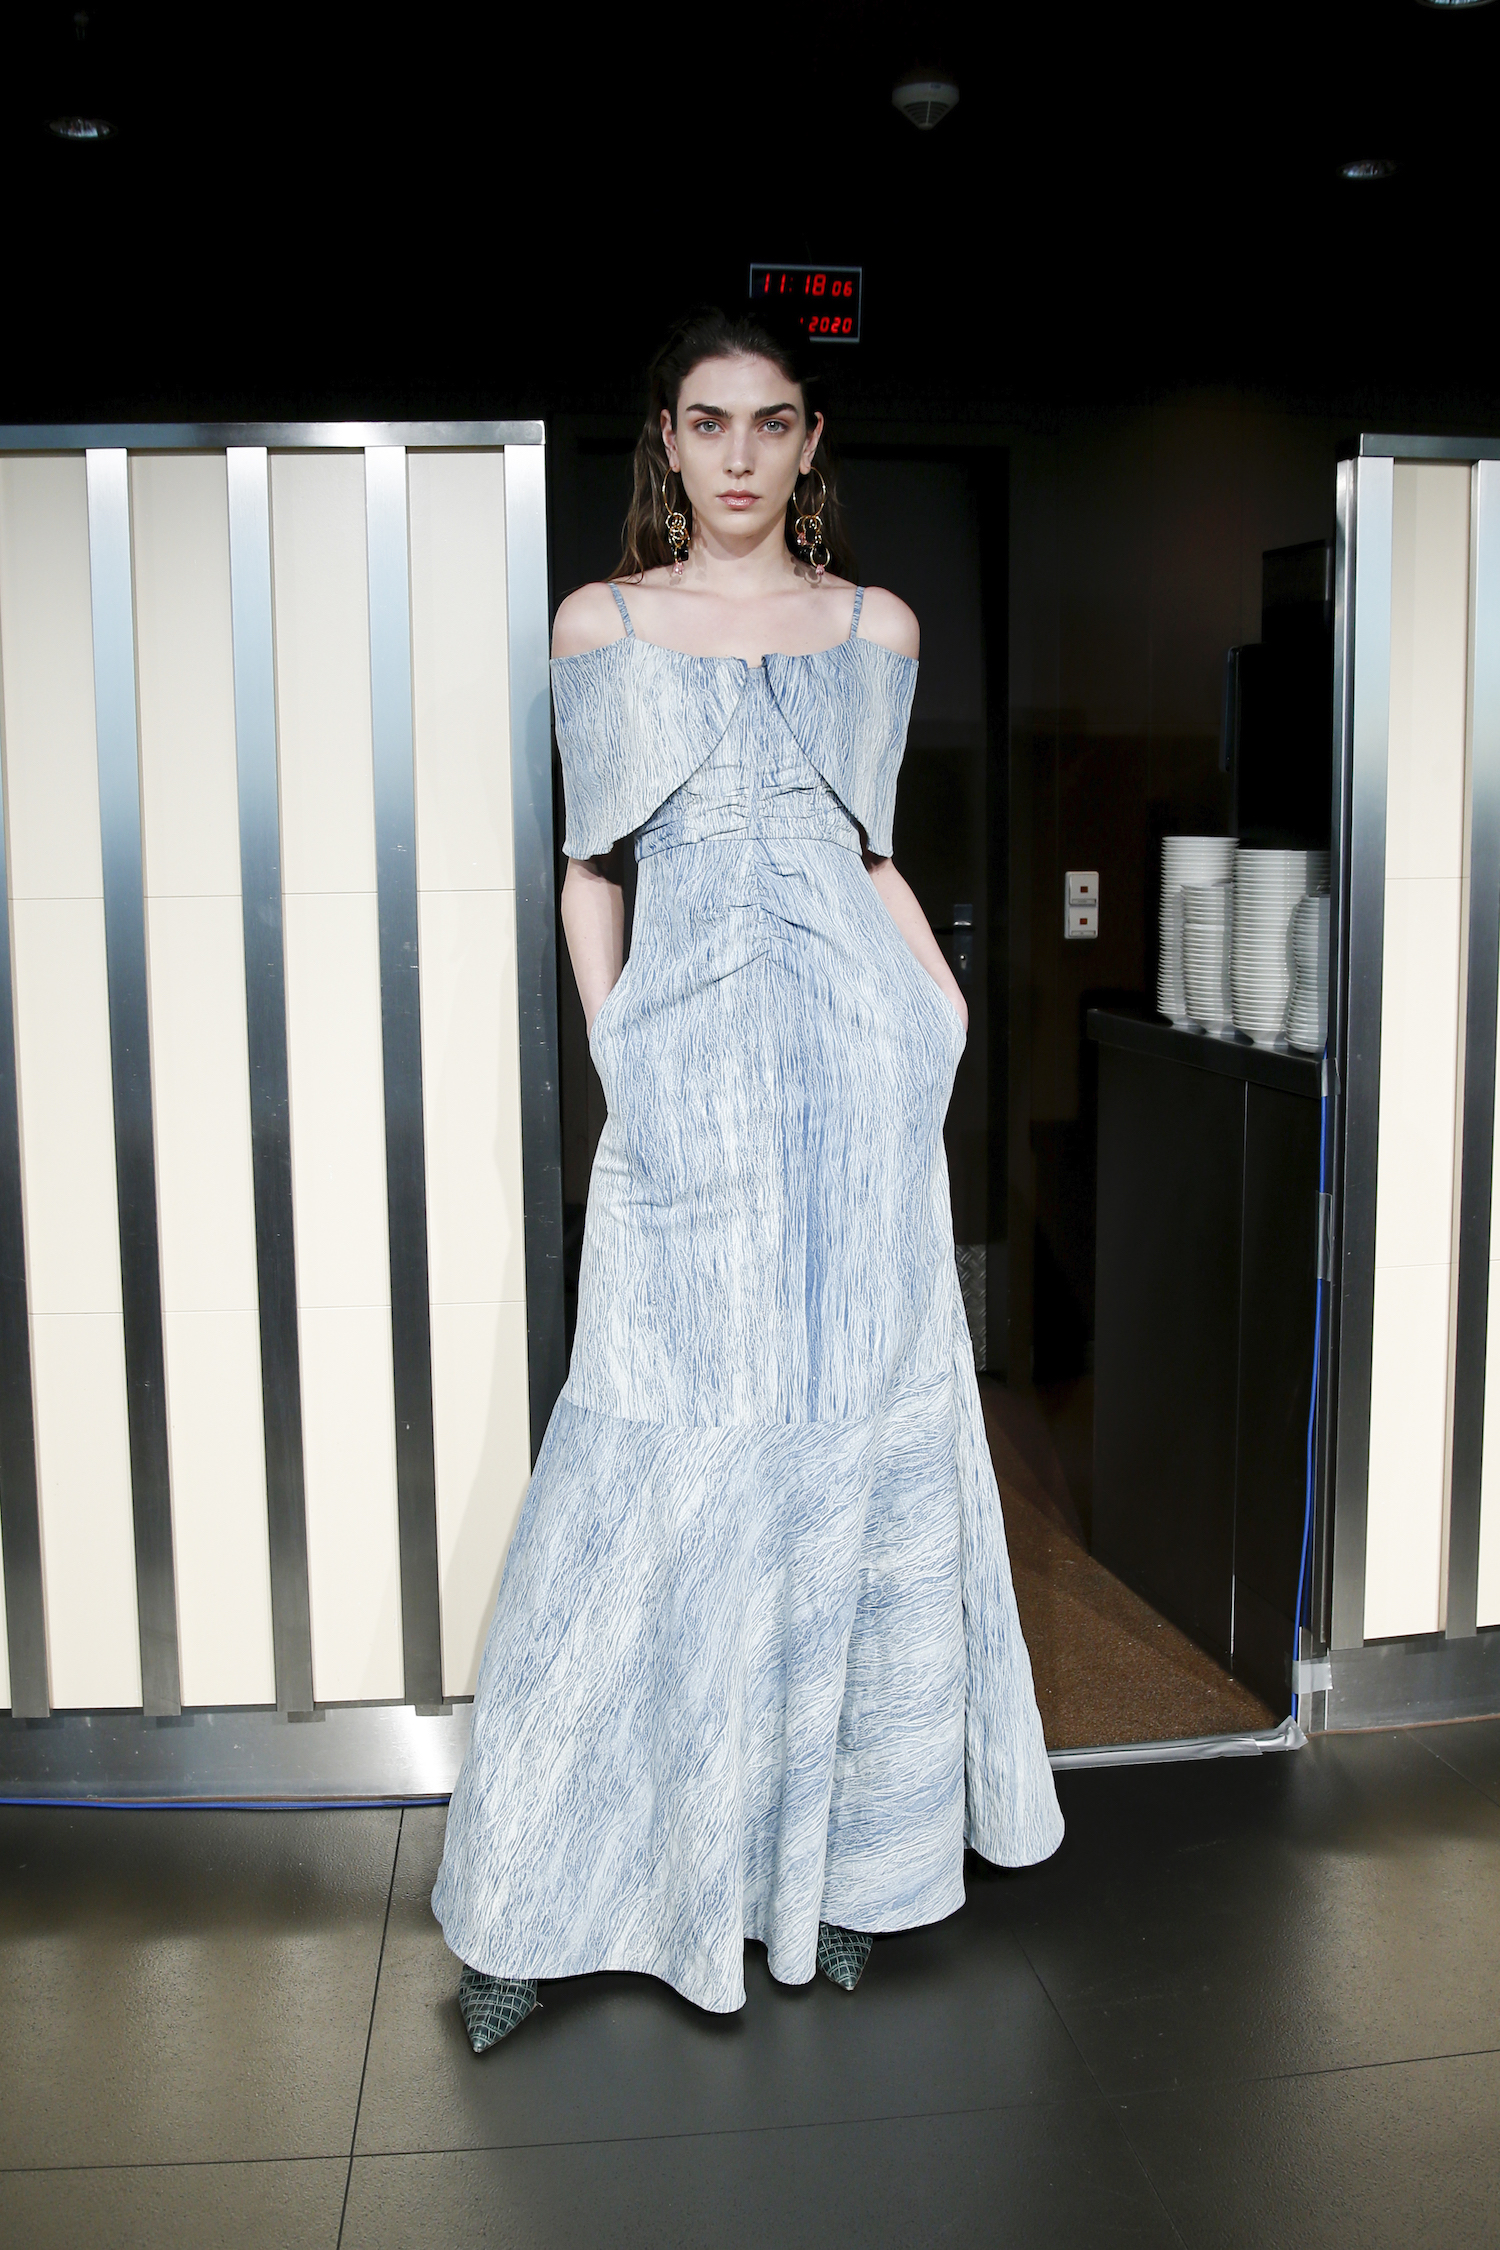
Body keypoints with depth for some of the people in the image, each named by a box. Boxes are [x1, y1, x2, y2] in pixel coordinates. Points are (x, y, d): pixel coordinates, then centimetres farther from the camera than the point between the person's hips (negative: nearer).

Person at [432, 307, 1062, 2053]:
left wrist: (944, 1006, 4)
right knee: (655, 1465, -5)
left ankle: (827, 1853, 20)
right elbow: (588, 868, 8)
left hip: (857, 1067, 2)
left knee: (853, 1442, 5)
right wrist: (613, 1053, -3)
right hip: (690, 1073, -2)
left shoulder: (877, 630, 12)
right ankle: (535, 1899, 8)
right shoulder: (601, 627, 8)